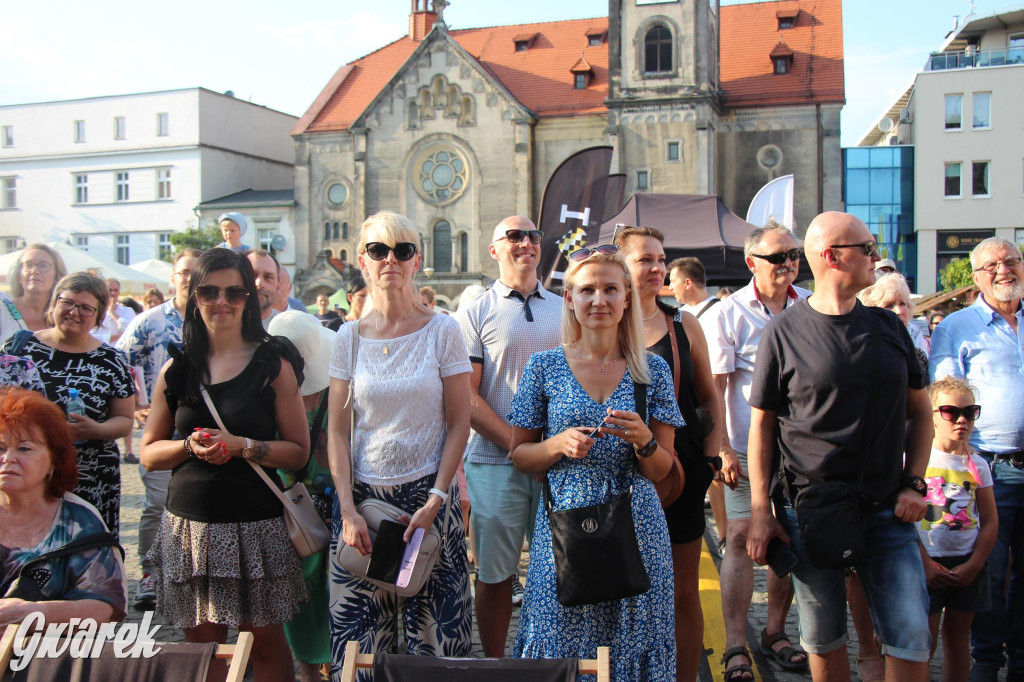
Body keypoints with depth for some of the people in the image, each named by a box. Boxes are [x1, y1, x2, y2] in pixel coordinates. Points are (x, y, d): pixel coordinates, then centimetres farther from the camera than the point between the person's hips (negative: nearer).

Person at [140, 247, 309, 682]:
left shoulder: (273, 365, -1)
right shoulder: (177, 369, 7)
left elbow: (299, 450, -2)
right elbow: (149, 453, 10)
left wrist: (242, 446, -17)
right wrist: (191, 446, -10)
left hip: (256, 524, -2)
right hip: (189, 524, 3)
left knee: (265, 643, 5)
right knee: (200, 644, 9)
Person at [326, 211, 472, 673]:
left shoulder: (442, 331, -2)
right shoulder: (350, 337, 3)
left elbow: (459, 422, -2)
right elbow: (336, 431, 2)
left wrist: (436, 500, -10)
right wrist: (348, 511, -7)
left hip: (427, 495, -2)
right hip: (363, 494, 2)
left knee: (433, 627, 4)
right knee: (360, 635, 7)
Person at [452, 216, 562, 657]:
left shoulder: (564, 310, 12)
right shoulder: (474, 314, 1)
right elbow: (466, 396, -5)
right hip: (494, 461, -3)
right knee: (495, 575, 5)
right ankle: (494, 665, 21)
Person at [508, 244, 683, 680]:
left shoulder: (652, 370, 4)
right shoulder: (544, 367, 1)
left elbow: (662, 470, 6)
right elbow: (519, 455, 6)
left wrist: (643, 440, -15)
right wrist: (559, 445, -13)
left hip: (637, 530, 1)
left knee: (631, 644, 7)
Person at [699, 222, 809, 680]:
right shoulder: (727, 314, -5)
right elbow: (713, 389, -7)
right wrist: (723, 448, -13)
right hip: (748, 448, -4)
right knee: (741, 536, -5)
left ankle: (775, 632, 25)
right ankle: (735, 644, 3)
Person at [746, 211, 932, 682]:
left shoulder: (889, 327, 7)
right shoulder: (784, 333, -4)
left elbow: (919, 411, 15)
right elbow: (761, 426, -2)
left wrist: (914, 483, 3)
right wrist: (761, 513, -6)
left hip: (886, 513, 3)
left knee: (912, 635, -2)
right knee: (824, 639, 10)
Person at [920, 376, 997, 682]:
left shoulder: (978, 465, 7)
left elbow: (990, 521, 5)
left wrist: (973, 566, -6)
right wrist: (925, 563, -13)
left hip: (968, 563, 4)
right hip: (927, 563, -3)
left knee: (958, 636, 11)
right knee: (924, 641, -5)